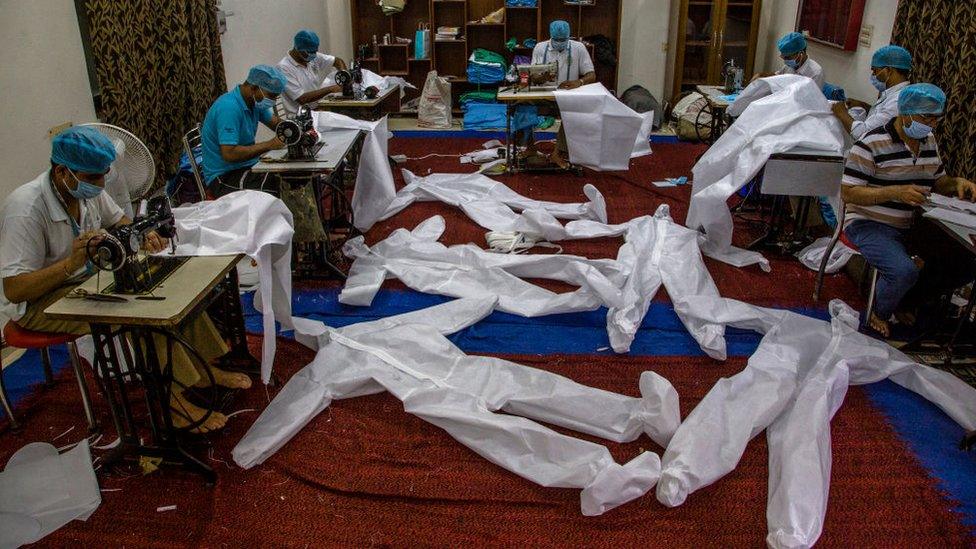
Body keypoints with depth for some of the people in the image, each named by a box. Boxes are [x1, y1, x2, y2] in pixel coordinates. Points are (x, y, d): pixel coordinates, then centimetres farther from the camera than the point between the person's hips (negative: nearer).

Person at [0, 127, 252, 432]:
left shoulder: (86, 188, -6)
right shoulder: (25, 210, -28)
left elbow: (120, 221, 14)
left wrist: (143, 236, -9)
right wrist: (71, 263, -42)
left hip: (88, 277, 8)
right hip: (39, 302, -8)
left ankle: (203, 368, 0)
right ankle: (174, 399, -24)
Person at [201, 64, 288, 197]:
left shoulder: (254, 102, 6)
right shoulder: (229, 108, -22)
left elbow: (275, 122, 18)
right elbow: (229, 154, -28)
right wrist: (269, 145, -26)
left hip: (247, 166, 9)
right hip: (224, 176, -9)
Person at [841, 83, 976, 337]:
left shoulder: (928, 141, 10)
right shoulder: (872, 144, -14)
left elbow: (937, 180, 24)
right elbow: (848, 193, -18)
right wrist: (896, 192, -28)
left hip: (913, 226, 8)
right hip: (871, 225, -8)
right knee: (904, 271, -32)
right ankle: (879, 317, -1)